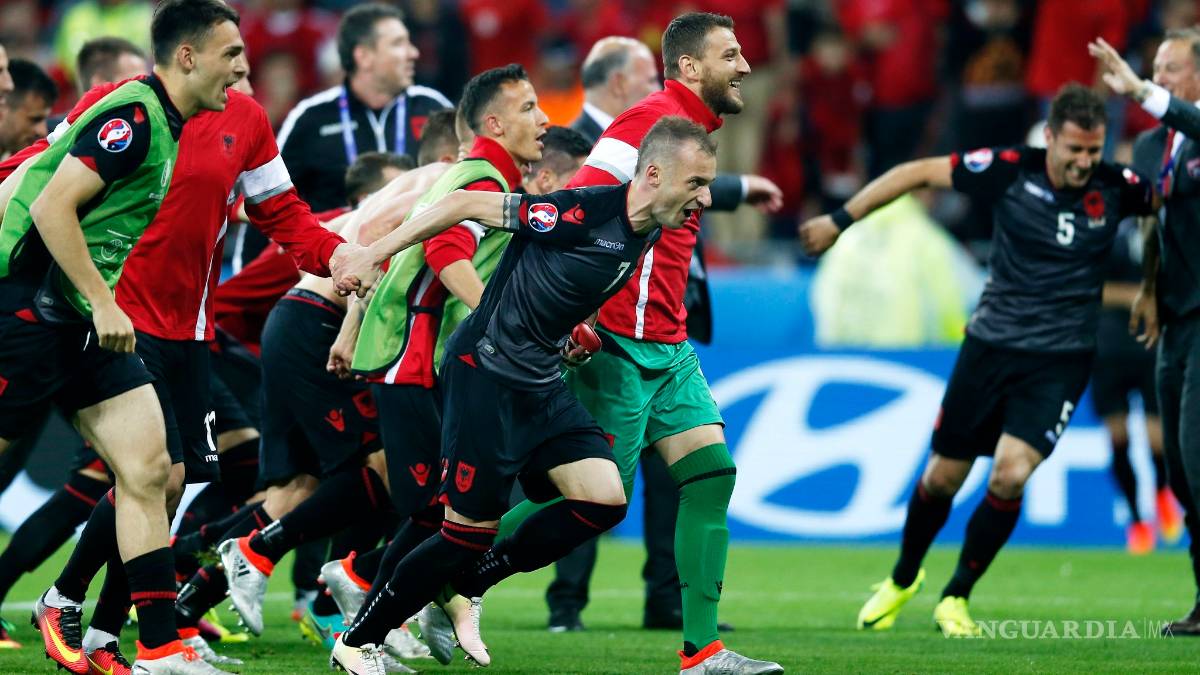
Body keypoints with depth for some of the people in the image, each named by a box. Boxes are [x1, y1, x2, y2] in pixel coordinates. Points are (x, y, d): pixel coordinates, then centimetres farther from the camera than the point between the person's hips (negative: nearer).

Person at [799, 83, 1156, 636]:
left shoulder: (1115, 187, -9)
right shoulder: (1011, 171, -11)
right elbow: (920, 173, -2)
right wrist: (841, 220, -1)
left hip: (1061, 360, -1)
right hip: (990, 345, 1)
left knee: (1011, 473, -18)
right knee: (944, 477, 8)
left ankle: (956, 597, 2)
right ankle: (902, 580, 36)